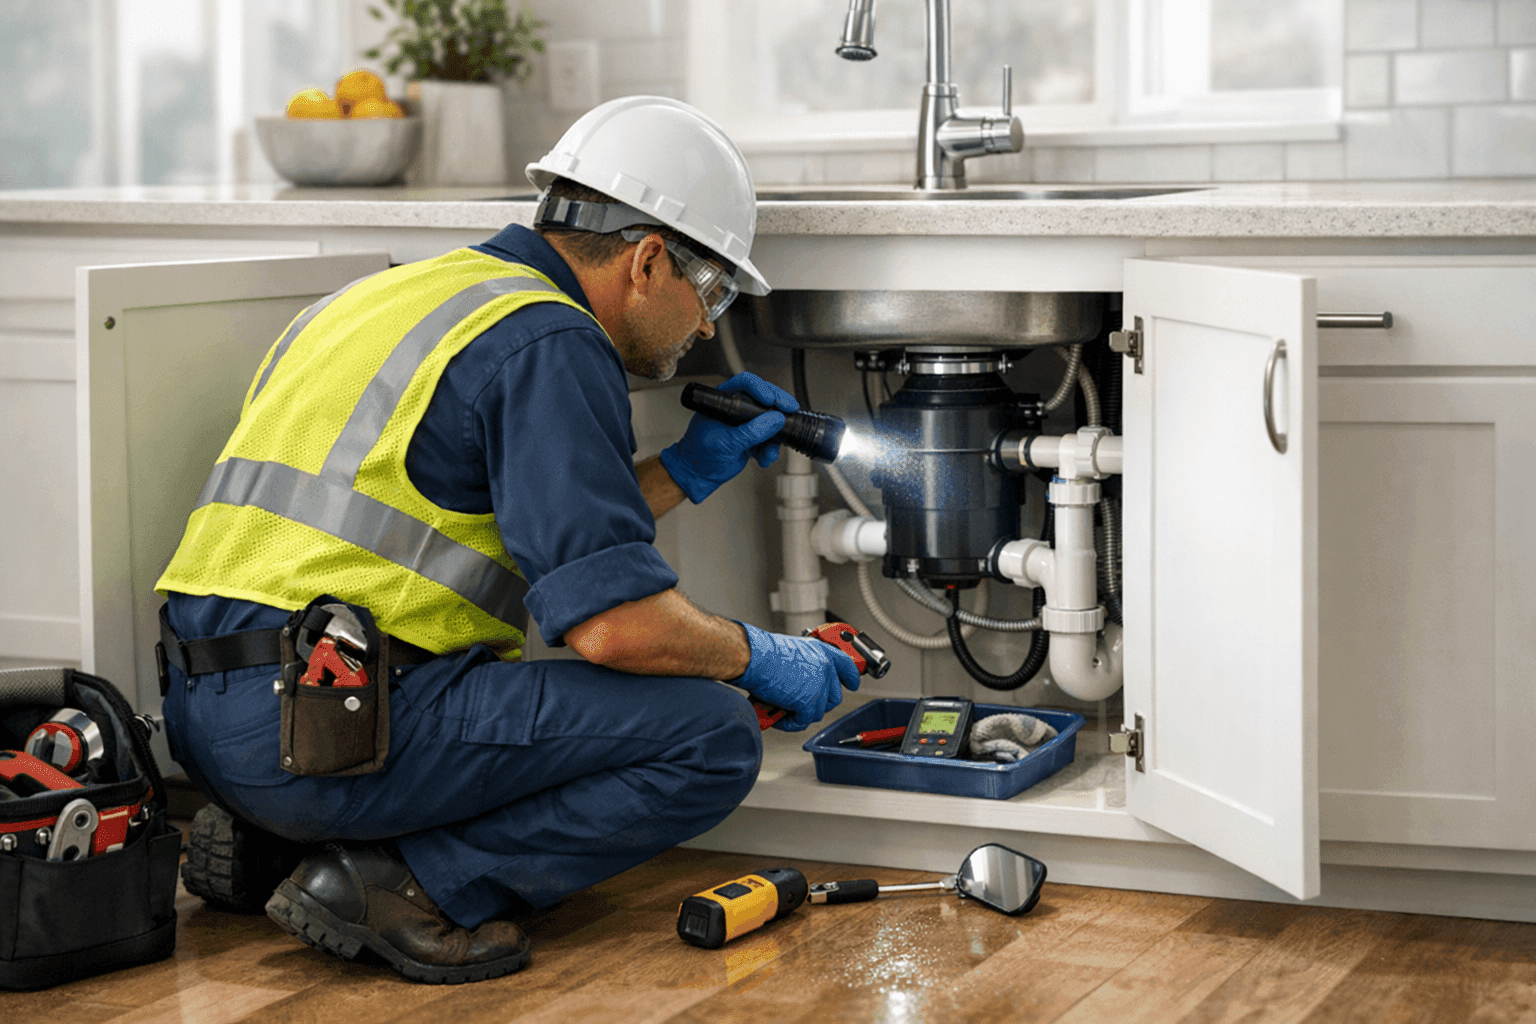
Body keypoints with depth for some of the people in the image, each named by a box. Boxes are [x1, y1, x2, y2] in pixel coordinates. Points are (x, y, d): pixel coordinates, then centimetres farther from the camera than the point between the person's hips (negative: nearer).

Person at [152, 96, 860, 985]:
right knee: (711, 738, -8)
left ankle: (258, 839, 13)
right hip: (333, 721, -10)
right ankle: (411, 882, -9)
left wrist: (684, 472, 29)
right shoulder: (549, 343, -9)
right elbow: (611, 620, -16)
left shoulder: (424, 290, 21)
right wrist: (757, 658, 1)